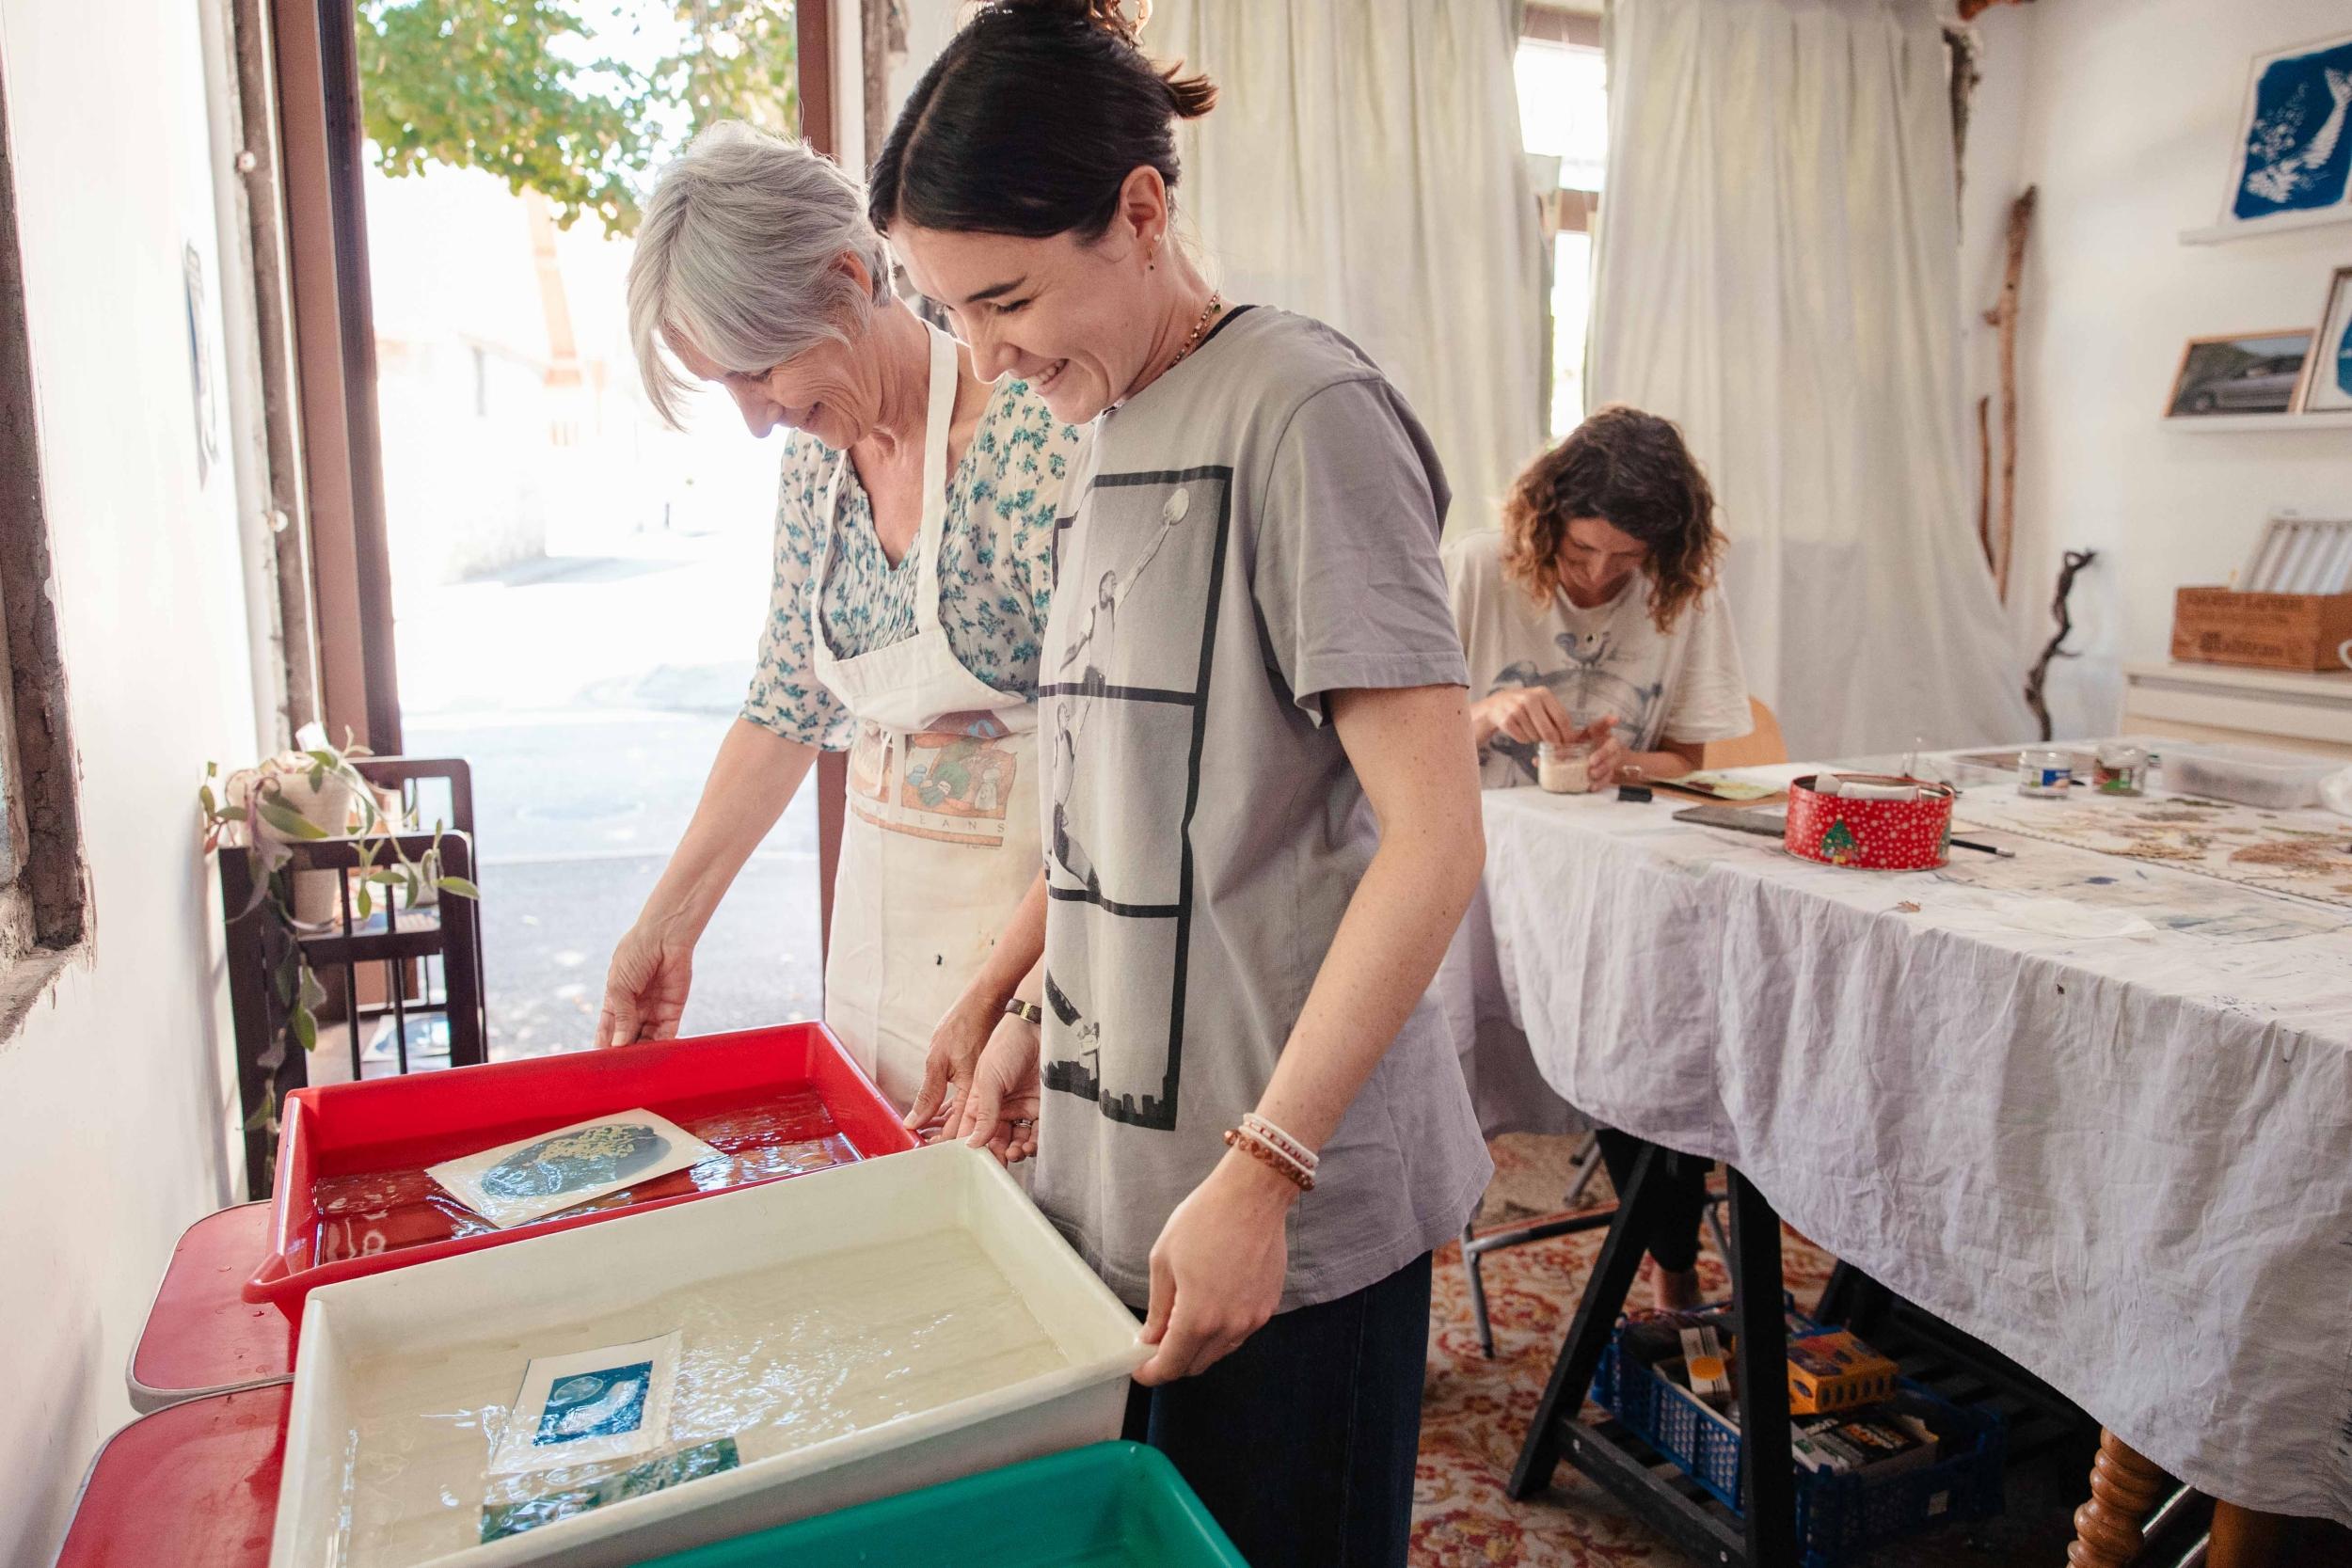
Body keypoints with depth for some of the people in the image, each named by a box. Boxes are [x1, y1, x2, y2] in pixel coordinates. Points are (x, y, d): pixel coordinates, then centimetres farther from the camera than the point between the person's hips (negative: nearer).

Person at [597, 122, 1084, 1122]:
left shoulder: (1033, 438, -20)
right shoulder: (817, 454, 4)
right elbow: (787, 708, 12)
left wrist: (998, 994, -24)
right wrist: (668, 925, 11)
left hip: (1030, 923, -7)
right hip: (880, 907, 7)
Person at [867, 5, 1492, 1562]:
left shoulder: (1303, 412, -14)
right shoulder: (1110, 441, 11)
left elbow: (1434, 837, -19)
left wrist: (1260, 1170, -19)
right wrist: (1039, 1016, 13)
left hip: (1287, 1199, -7)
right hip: (1115, 1155, 8)